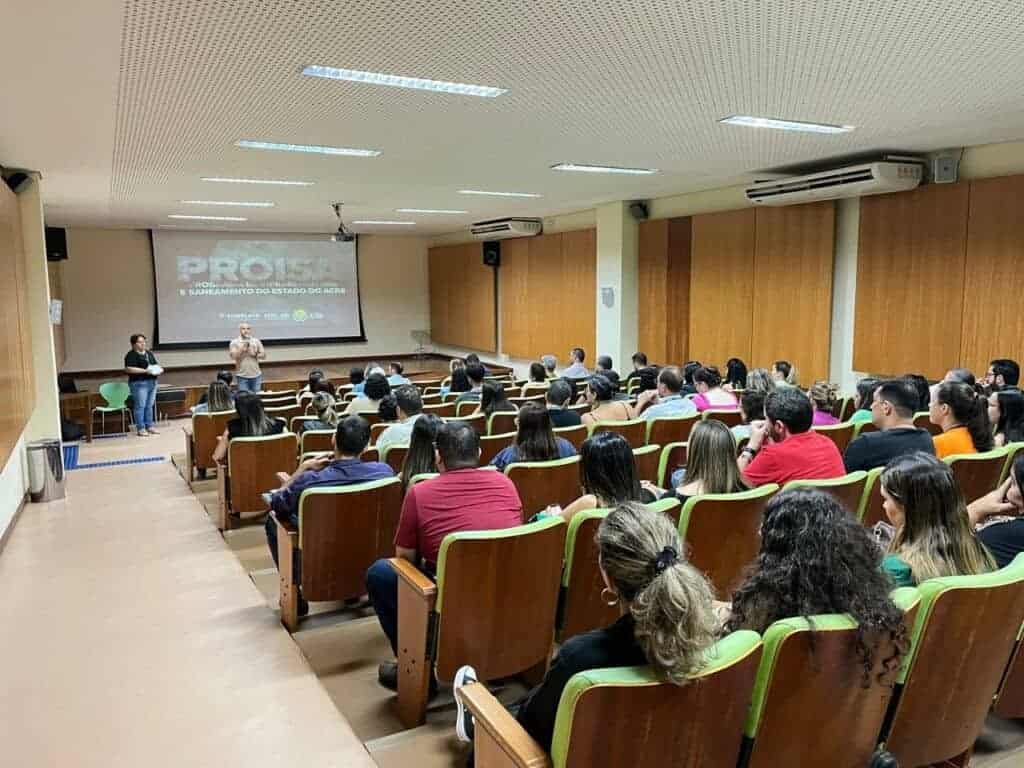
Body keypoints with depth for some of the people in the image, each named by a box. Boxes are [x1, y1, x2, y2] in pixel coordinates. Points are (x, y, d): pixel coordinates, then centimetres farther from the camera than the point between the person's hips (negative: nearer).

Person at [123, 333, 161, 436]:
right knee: (140, 406, -5)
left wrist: (159, 369, 2)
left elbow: (155, 365, 25)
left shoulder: (149, 353, 17)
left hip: (152, 382, 8)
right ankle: (140, 429, -1)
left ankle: (149, 427, 17)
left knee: (150, 406, 10)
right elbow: (128, 369, -18)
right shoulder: (131, 355, -8)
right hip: (139, 383, -8)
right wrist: (145, 371, -21)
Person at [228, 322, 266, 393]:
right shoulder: (235, 343, 0)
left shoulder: (256, 341, 7)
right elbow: (233, 356, -12)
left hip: (256, 375, 2)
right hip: (242, 376, -2)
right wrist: (242, 348, -16)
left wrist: (255, 354, -10)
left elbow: (264, 355, 6)